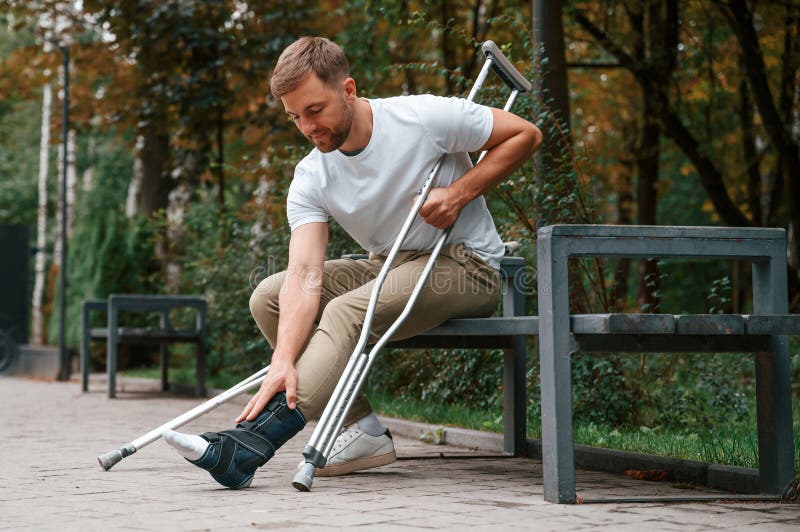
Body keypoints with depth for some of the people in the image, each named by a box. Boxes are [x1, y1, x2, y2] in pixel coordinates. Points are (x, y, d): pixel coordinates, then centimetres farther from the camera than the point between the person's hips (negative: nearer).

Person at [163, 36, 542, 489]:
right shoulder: (311, 180, -6)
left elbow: (526, 134, -6)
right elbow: (305, 277, -19)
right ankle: (363, 431, -14)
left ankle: (251, 444, -43)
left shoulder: (425, 117, -16)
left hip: (465, 264, -6)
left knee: (349, 310, -32)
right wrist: (284, 360, -36)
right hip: (388, 267, 6)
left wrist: (459, 193, -18)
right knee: (268, 297, -9)